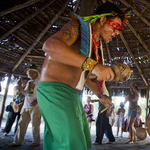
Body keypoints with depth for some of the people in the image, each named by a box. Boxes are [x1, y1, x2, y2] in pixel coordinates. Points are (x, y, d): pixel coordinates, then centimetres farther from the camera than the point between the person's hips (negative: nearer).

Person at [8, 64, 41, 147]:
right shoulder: (29, 82, 20)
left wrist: (36, 100, -19)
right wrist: (21, 89, 8)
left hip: (35, 106, -7)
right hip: (26, 106, 7)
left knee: (35, 124, -1)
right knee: (21, 123, 5)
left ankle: (36, 141, 12)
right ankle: (17, 141, 11)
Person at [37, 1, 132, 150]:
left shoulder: (95, 46, 18)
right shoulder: (78, 26, -7)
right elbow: (50, 45, -29)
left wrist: (101, 95, 26)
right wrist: (92, 64, -39)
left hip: (72, 96, 10)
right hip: (54, 89, -9)